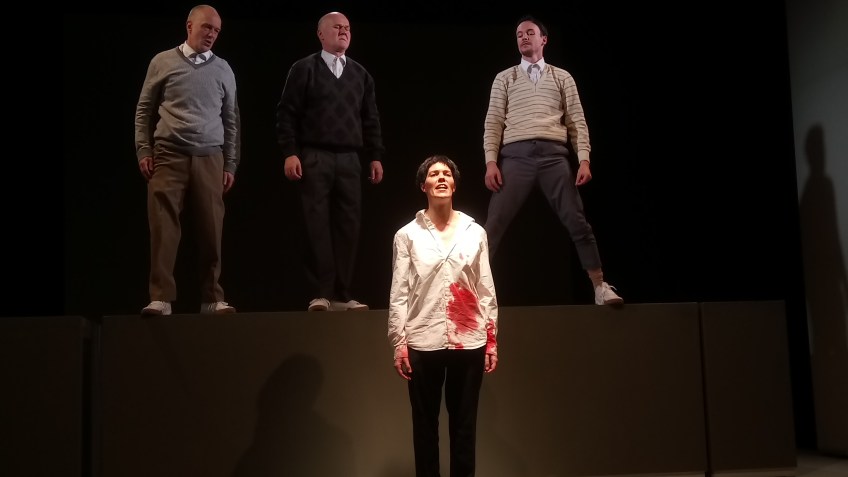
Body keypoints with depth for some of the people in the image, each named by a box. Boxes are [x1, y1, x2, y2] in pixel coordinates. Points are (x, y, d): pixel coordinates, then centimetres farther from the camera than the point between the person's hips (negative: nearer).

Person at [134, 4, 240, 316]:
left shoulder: (223, 70, 12)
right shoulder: (163, 62, 7)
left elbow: (231, 120, 14)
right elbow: (144, 110, 10)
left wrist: (231, 164, 10)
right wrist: (143, 151, 1)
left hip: (210, 159, 2)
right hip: (168, 156, -1)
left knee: (211, 231, -1)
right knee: (163, 228, -6)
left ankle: (212, 299, 6)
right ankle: (161, 299, -3)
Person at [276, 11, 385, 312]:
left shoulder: (360, 74, 16)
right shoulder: (304, 69, 4)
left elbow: (371, 118, 16)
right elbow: (287, 113, -1)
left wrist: (375, 157, 9)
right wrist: (290, 153, -10)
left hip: (349, 160, 4)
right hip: (314, 158, -4)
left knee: (348, 226, 1)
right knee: (317, 226, -4)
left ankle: (341, 294, 7)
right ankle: (320, 294, 0)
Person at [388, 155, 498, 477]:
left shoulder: (475, 232, 7)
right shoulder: (407, 235, 2)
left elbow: (487, 290, 8)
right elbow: (399, 293, 0)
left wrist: (492, 341, 5)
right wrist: (399, 343, -5)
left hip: (469, 341, 1)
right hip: (424, 344, -1)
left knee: (464, 424, 7)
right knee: (425, 424, 6)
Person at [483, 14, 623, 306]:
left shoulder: (562, 78, 18)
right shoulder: (504, 78, 17)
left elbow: (577, 121, 11)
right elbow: (493, 122, 8)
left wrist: (584, 160, -1)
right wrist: (491, 162, -5)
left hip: (554, 155, 0)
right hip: (516, 155, 0)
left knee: (577, 221, -5)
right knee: (494, 225, -7)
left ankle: (600, 288, 3)